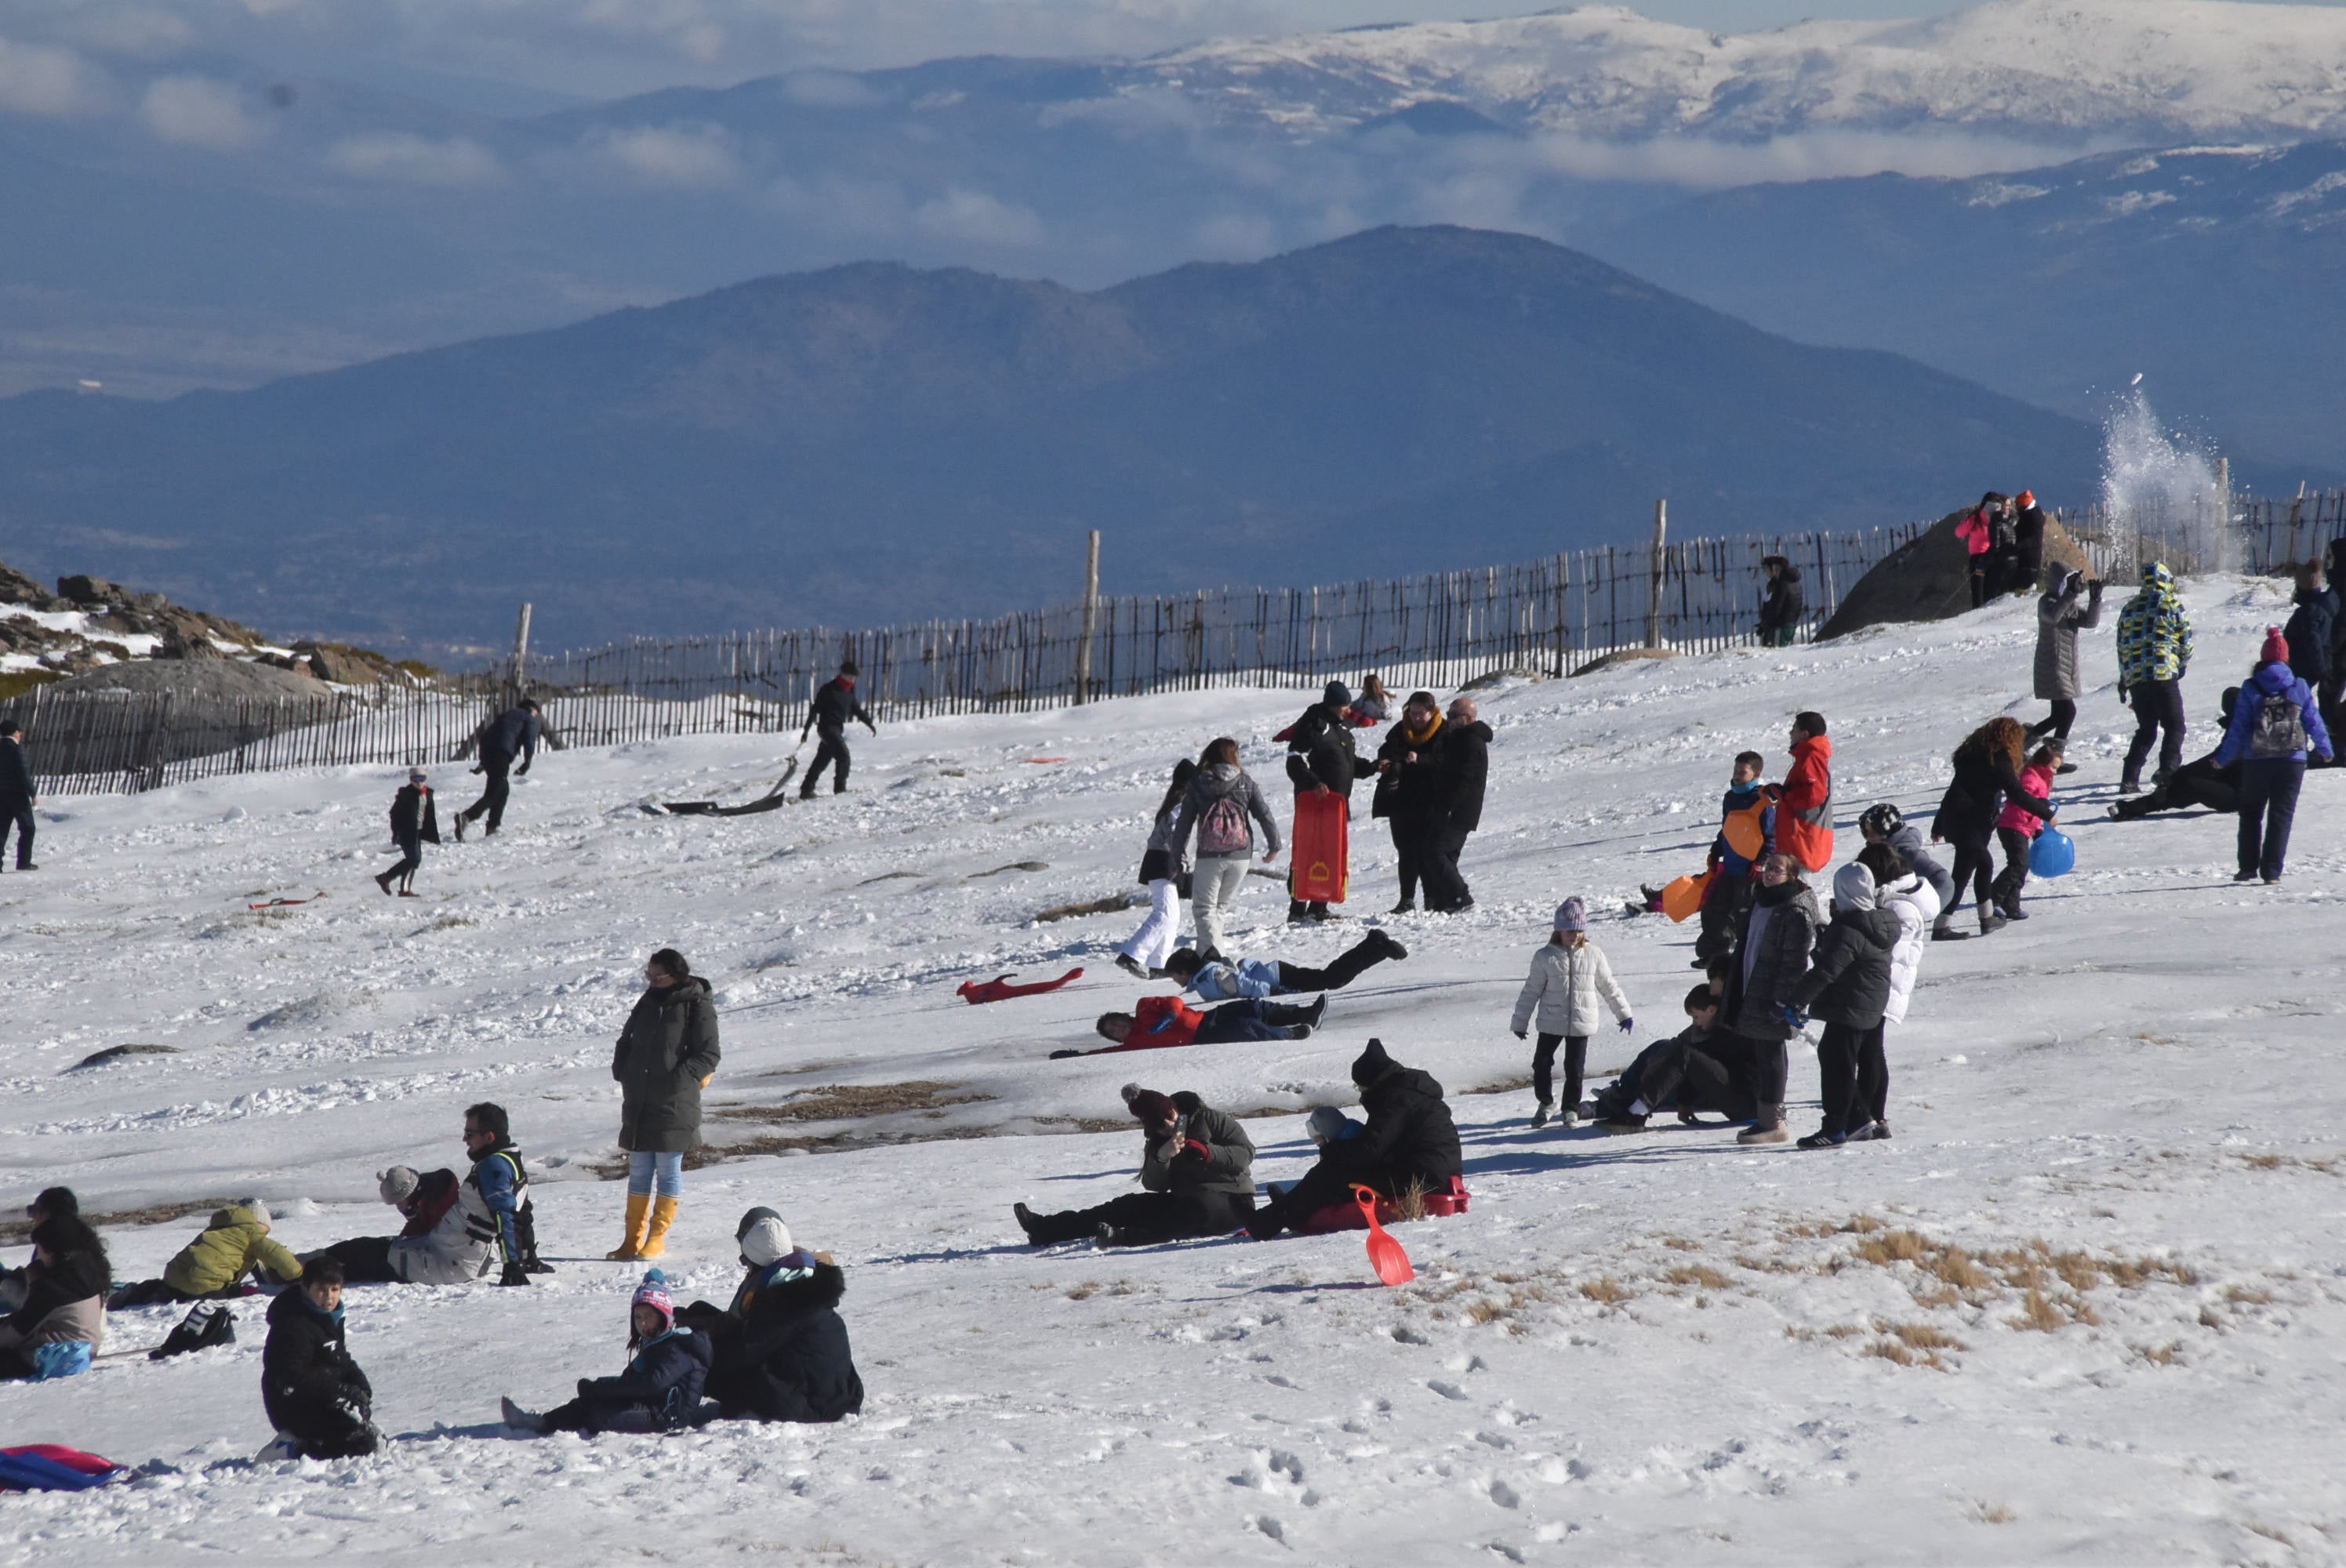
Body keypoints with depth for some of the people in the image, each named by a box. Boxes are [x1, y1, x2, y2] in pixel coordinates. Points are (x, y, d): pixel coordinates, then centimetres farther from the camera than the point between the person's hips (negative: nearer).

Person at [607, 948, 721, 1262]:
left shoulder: (697, 1006, -5)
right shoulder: (648, 1003, 14)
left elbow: (708, 1055, -7)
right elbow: (626, 1044, 24)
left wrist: (679, 1080, -16)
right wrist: (623, 1073, 8)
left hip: (675, 1104, -6)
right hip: (639, 1103, 6)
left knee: (669, 1171, 0)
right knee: (639, 1172, 8)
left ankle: (657, 1238, 6)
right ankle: (633, 1239, 13)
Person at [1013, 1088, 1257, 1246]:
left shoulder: (1207, 1119, -4)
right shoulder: (1158, 1141, 10)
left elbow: (1245, 1152, -9)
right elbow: (1153, 1183, -2)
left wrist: (1206, 1152, -23)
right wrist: (1161, 1157, -21)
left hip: (1231, 1203, -6)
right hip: (1183, 1202, 6)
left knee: (1199, 1206, -39)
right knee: (1133, 1205, -8)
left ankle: (1123, 1238, -54)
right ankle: (1048, 1229, -15)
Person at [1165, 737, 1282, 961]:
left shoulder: (1197, 785, -1)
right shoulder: (1245, 783, 1)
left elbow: (1183, 822, -1)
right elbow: (1265, 815, 0)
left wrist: (1178, 854, 7)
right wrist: (1275, 845, 12)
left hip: (1209, 856, -1)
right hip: (1240, 854, 1)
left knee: (1204, 907, 3)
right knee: (1222, 905, 18)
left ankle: (1210, 949, -21)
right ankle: (1205, 952, 17)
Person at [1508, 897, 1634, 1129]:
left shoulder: (1593, 955, 1)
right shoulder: (1545, 957, -3)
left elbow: (1609, 986, 11)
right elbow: (1531, 990, 2)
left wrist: (1624, 1013, 14)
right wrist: (1520, 1021, 2)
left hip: (1581, 1023, 0)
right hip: (1551, 1022, 0)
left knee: (1575, 1069, 1)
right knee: (1541, 1064, 0)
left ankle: (1571, 1109, 18)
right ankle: (1545, 1101, 24)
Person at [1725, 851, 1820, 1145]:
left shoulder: (1797, 912, -16)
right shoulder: (1760, 901, 13)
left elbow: (1795, 962, -19)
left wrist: (1781, 1002, -21)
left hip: (1772, 999, -10)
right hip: (1751, 994, 10)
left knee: (1770, 1055, -5)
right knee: (1759, 1056, 14)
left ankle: (1773, 1122, 0)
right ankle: (1765, 1117, 22)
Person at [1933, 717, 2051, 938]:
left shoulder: (1972, 753, 14)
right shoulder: (1999, 760, -11)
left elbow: (1956, 788, 19)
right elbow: (2018, 795, -14)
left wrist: (1938, 826, 24)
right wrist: (2046, 813, -2)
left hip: (1952, 818, 9)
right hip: (1971, 824, -9)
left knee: (1984, 863, 23)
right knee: (1962, 874, -7)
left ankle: (1988, 918, 26)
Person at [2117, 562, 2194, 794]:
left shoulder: (2130, 607, 15)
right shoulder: (2172, 603, 0)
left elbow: (2122, 644, 18)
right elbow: (2185, 638, 2)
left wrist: (2123, 679, 25)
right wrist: (2182, 664, 20)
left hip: (2134, 677, 5)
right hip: (2164, 675, -5)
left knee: (2146, 729, 15)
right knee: (2174, 726, 3)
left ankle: (2129, 779, 7)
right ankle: (2168, 771, -16)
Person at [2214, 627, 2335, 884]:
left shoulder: (2250, 689, -4)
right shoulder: (2300, 688, -1)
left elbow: (2238, 728, -4)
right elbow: (2314, 721, 6)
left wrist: (2223, 757, 7)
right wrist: (2325, 749, 23)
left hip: (2256, 761, 0)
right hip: (2292, 760, 0)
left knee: (2251, 813, 15)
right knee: (2281, 815, 4)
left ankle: (2249, 867, 13)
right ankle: (2272, 871, -4)